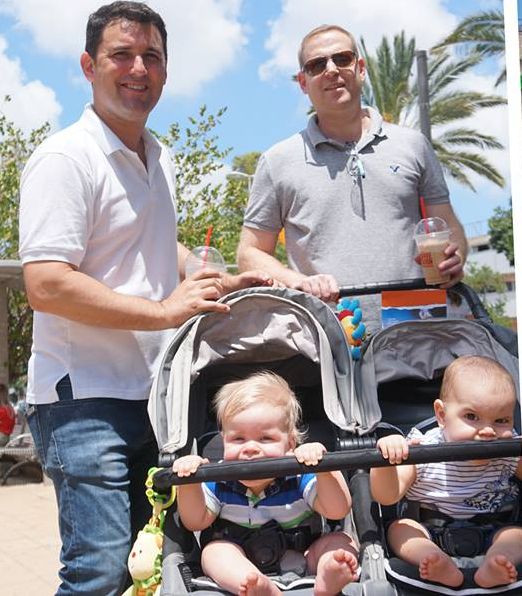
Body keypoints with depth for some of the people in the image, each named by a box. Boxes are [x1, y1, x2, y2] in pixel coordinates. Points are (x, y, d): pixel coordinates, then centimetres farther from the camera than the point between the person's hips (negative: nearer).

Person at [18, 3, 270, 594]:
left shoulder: (160, 158, 15)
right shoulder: (65, 158, -12)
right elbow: (46, 285, -22)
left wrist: (223, 284, 15)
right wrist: (165, 311, -21)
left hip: (152, 391, 8)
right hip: (84, 397, -8)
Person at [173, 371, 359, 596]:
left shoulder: (300, 478, -10)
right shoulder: (220, 480, -5)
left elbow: (338, 511, -19)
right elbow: (196, 522, -1)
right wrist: (188, 484, -19)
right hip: (241, 564, 1)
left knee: (342, 541, -19)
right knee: (214, 551, -26)